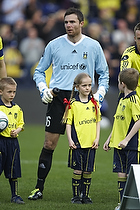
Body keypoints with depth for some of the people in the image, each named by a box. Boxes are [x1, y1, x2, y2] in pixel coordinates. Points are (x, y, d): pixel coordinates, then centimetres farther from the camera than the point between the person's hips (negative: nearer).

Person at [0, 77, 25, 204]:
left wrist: (17, 131, -2)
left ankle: (15, 195, 14)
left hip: (13, 141, 5)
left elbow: (21, 124, 17)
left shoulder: (17, 109, 10)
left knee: (13, 171, 7)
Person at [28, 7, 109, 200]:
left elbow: (104, 73, 16)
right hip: (58, 97, 0)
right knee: (49, 144, -4)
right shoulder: (54, 45, 6)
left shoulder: (93, 46, 6)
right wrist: (43, 89, -1)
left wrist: (100, 93, 1)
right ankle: (39, 188, 2)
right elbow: (39, 71, 16)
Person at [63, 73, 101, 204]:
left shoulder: (94, 103, 7)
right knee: (77, 170, -1)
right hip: (77, 143, -3)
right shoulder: (73, 103, -2)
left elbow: (97, 122, 11)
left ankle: (85, 195, 15)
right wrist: (70, 140, -8)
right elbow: (68, 123, -1)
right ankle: (76, 196, 8)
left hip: (90, 143, 3)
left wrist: (97, 138, 2)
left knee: (88, 171, 5)